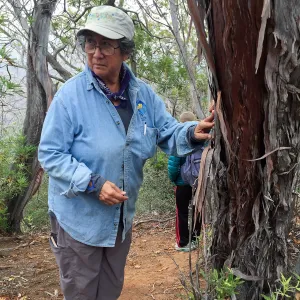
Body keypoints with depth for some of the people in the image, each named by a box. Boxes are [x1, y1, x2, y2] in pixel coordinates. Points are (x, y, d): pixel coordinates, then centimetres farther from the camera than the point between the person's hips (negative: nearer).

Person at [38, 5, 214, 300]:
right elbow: (50, 154, -18)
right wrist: (93, 184, -29)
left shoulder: (143, 94, -4)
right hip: (79, 218, -5)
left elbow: (168, 133, -3)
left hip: (122, 217, 5)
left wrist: (192, 133, -26)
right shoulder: (70, 94, -20)